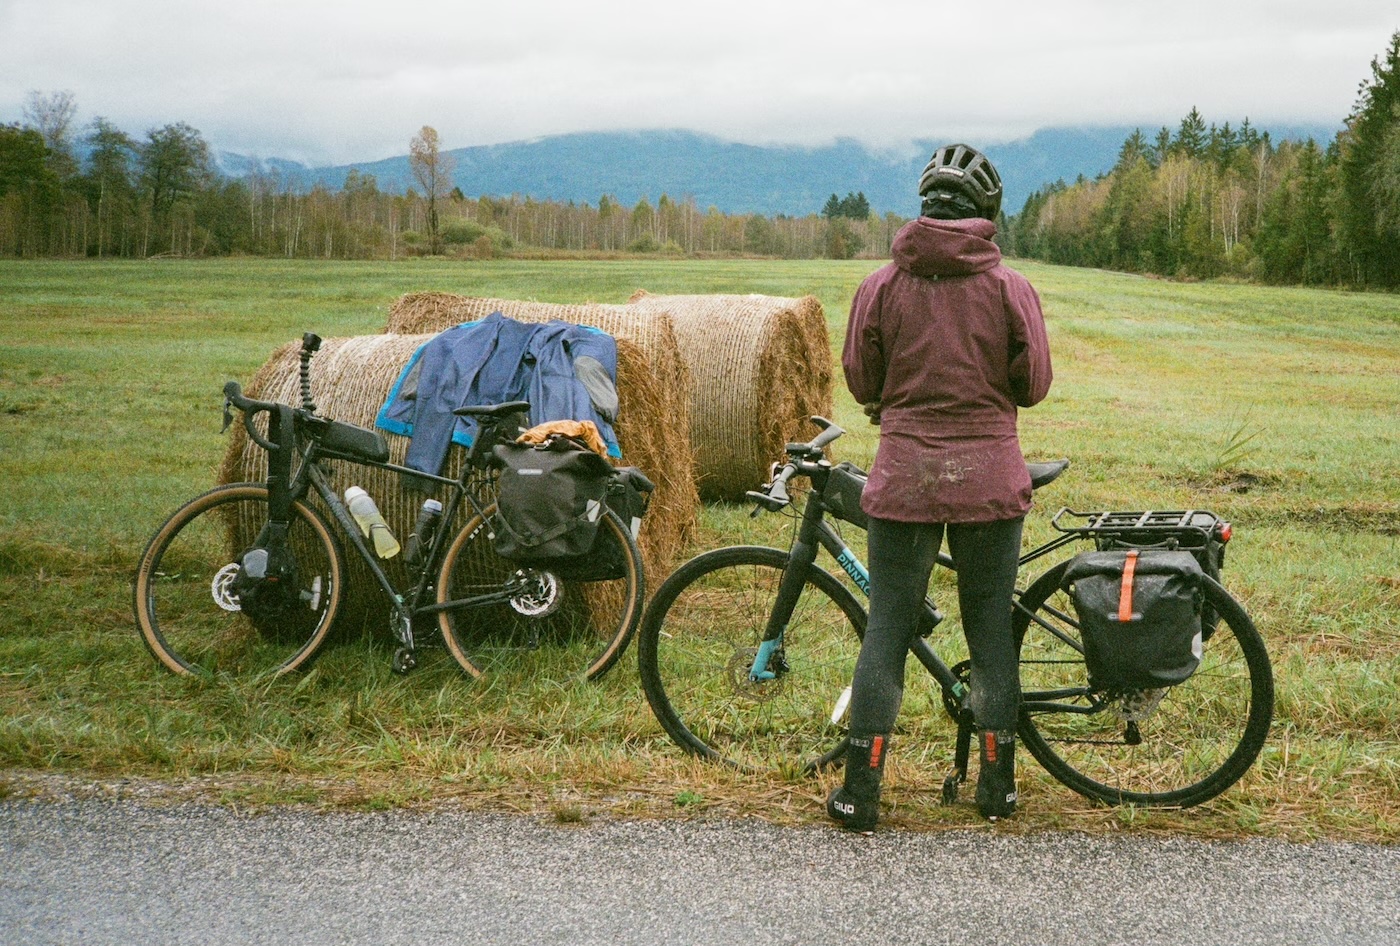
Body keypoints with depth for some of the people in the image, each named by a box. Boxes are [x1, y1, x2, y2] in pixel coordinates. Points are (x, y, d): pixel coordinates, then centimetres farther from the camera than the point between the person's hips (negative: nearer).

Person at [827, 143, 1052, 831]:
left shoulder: (881, 285, -1)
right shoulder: (1010, 287, -3)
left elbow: (859, 380, 3)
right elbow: (1034, 384, -1)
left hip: (905, 477, 0)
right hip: (991, 478, 0)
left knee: (887, 627, 6)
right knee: (991, 627, 11)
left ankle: (860, 792, 8)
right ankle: (997, 783, 19)